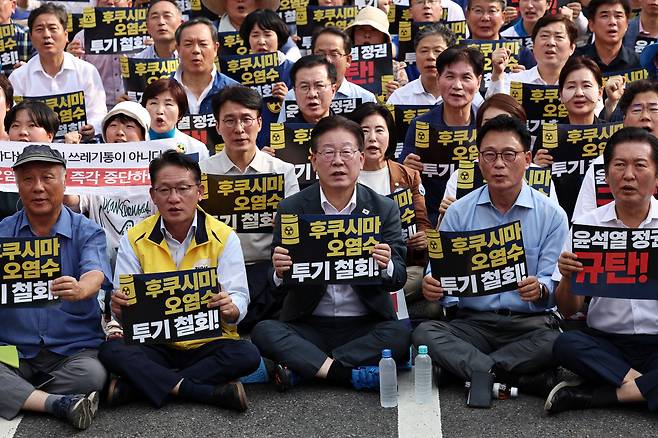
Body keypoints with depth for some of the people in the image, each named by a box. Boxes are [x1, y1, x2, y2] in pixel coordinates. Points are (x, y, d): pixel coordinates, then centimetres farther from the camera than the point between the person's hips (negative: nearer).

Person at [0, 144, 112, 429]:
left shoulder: (87, 232, 0)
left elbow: (95, 275, -18)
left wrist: (80, 289, -44)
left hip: (73, 349, 0)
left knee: (92, 373, -33)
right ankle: (59, 404, -23)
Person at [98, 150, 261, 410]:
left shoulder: (224, 237, 0)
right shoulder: (134, 240, 3)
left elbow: (239, 298, -6)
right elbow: (124, 300, -1)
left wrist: (230, 308, -30)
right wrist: (119, 307, -26)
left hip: (208, 344, 0)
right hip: (154, 344, 0)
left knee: (247, 356, -30)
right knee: (110, 351, -28)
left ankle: (136, 384, -24)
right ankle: (212, 392, -30)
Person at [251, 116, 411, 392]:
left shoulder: (384, 209, 2)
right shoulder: (291, 209, 1)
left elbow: (399, 279, -2)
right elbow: (278, 285, -1)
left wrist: (386, 266, -26)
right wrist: (280, 272, -26)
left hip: (365, 325, 1)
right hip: (309, 325, 0)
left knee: (402, 333, -29)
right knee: (263, 331, -26)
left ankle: (300, 368, -22)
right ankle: (350, 374, -28)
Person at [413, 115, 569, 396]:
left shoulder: (552, 215, 3)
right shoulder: (458, 212, 9)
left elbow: (555, 286, -2)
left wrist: (539, 289, -26)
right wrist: (432, 285, -20)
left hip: (530, 322, -2)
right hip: (473, 321, 2)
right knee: (425, 333, -28)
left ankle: (463, 367, -21)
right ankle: (532, 380, -32)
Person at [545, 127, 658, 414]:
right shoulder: (586, 225, 4)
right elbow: (567, 310, 4)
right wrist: (568, 278, -18)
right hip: (606, 342, 2)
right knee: (565, 345, -30)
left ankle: (588, 396, -22)